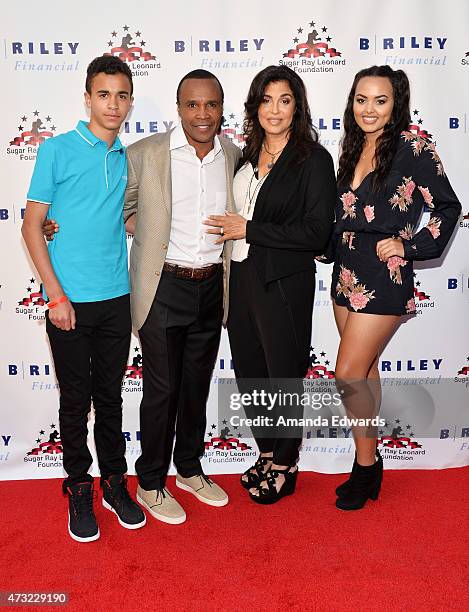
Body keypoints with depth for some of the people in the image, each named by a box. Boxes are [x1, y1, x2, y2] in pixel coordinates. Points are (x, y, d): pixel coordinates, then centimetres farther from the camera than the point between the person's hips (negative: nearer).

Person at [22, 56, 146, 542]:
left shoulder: (127, 159, 9)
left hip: (116, 299, 4)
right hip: (70, 301, -3)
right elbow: (32, 226, -6)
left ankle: (114, 480, 29)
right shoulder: (57, 150, -4)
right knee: (76, 400, 8)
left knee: (110, 396, 14)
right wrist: (57, 296, -12)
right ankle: (79, 488, 26)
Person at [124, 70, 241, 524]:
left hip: (211, 286, 4)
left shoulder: (234, 157, 4)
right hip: (164, 287, -4)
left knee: (197, 384, 16)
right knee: (162, 389, 4)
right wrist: (140, 230, -10)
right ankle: (150, 483, 23)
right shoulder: (145, 154, -8)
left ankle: (189, 468, 35)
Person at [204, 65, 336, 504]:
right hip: (240, 279, 7)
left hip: (283, 284, -6)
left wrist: (249, 230, -15)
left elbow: (316, 233, -17)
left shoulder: (314, 159, -9)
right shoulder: (247, 155, 10)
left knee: (283, 375, 9)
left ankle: (284, 467, 29)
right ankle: (267, 455, 37)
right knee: (250, 373, 16)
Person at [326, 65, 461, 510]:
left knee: (348, 375, -7)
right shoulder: (353, 150, 11)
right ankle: (369, 466, 28)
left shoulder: (413, 147, -9)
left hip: (383, 277, -7)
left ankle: (367, 464, 15)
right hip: (346, 273, 7)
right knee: (364, 371, 14)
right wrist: (333, 249, 6)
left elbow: (447, 207, -5)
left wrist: (410, 246, -13)